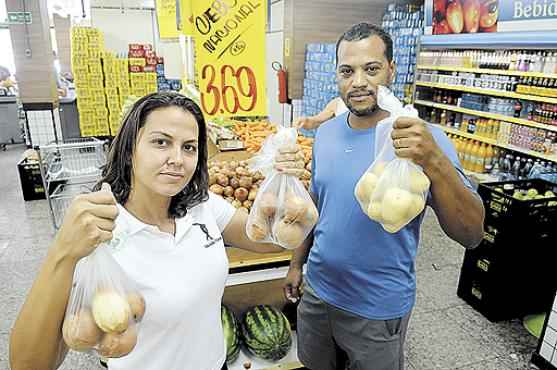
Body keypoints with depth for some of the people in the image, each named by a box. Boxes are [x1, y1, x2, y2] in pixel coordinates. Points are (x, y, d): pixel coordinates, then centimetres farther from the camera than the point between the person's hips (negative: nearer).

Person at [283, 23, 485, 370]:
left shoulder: (424, 140, -19)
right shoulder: (326, 133, -3)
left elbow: (471, 235, -26)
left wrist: (434, 162, -41)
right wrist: (297, 263, 12)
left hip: (379, 308, -4)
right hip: (317, 290, 5)